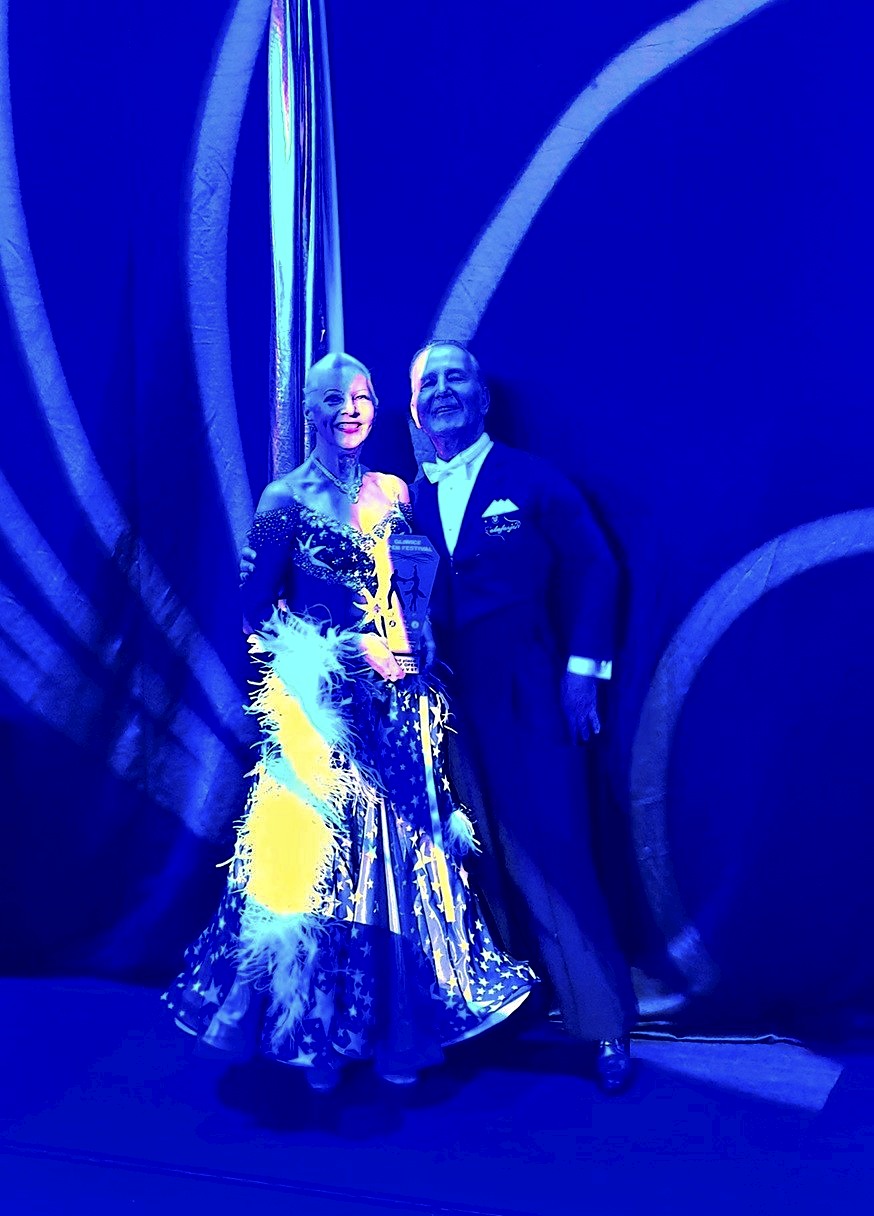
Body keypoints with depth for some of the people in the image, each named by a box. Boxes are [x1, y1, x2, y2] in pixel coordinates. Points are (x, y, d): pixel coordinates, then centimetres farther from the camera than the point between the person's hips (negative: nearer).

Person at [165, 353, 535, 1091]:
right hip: (322, 700, -3)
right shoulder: (287, 499, -2)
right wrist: (351, 648, -11)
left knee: (400, 856, 6)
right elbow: (258, 608, -4)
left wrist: (412, 648, -6)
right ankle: (320, 1035, 20)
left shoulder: (395, 493, 9)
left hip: (397, 698, 3)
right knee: (323, 856, 2)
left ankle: (397, 1031, 21)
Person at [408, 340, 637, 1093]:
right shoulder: (408, 497, 11)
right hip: (444, 706, 3)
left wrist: (581, 671, -8)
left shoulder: (533, 480, 2)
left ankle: (606, 1023, 12)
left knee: (553, 859, -2)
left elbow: (592, 568, -2)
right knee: (475, 862, 9)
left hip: (528, 701, -3)